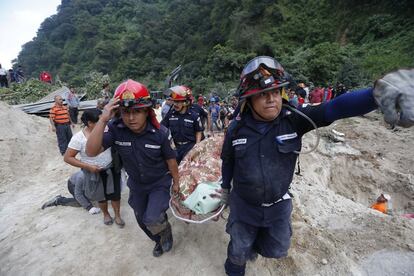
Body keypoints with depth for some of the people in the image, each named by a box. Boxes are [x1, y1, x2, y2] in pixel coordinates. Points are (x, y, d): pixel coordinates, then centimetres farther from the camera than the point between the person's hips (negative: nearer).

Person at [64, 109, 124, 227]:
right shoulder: (78, 138, -19)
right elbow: (67, 158, -13)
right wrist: (88, 166, -21)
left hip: (112, 169, 2)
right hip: (94, 172, -1)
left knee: (115, 194, 11)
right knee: (102, 196, 19)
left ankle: (117, 216, 35)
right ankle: (106, 214, 47)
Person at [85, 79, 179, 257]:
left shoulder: (161, 132, -26)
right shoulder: (115, 129, -22)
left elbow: (171, 160, -13)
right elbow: (91, 152, -31)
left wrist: (176, 182, 0)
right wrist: (103, 119, -40)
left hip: (160, 183, -3)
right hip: (136, 184, 4)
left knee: (153, 219, -19)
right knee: (142, 221, 20)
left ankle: (166, 231, 19)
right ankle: (159, 240, 51)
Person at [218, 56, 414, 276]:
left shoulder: (293, 119, -20)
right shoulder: (236, 129, -17)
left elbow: (333, 108, -37)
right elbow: (227, 161, -1)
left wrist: (378, 93, -58)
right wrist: (225, 188, 14)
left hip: (279, 205, 1)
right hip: (244, 205, 0)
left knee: (277, 250, 25)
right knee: (239, 252, 20)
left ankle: (255, 242, 58)